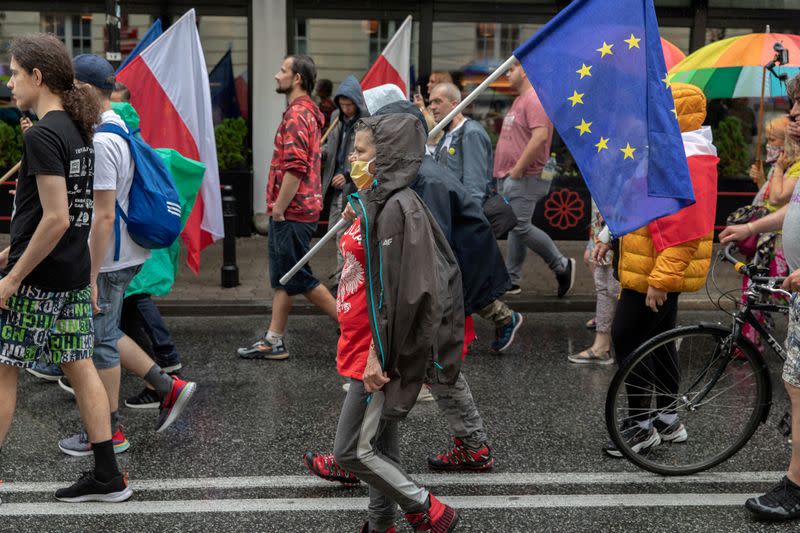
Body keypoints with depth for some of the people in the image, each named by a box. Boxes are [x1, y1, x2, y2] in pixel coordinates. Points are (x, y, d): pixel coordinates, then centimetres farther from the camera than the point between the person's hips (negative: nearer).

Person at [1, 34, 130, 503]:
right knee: (81, 368, 11)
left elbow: (56, 218, -23)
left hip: (39, 278, -9)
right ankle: (108, 476, 16)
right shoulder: (77, 130, 10)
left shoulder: (42, 135, -18)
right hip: (75, 274, 9)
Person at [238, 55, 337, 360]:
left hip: (292, 212, -10)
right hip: (293, 210, 10)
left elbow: (295, 167, -25)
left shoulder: (297, 114, -17)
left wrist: (279, 207, -19)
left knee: (297, 277, -2)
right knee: (283, 277, 12)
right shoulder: (305, 111, 18)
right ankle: (274, 341, 18)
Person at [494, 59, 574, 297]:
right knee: (515, 227, 11)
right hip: (509, 178, 10)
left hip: (524, 178, -10)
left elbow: (540, 136, -27)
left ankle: (562, 266, 2)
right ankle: (511, 281, 15)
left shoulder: (535, 99, -14)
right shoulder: (520, 100, 20)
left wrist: (518, 169, -23)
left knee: (521, 226, -11)